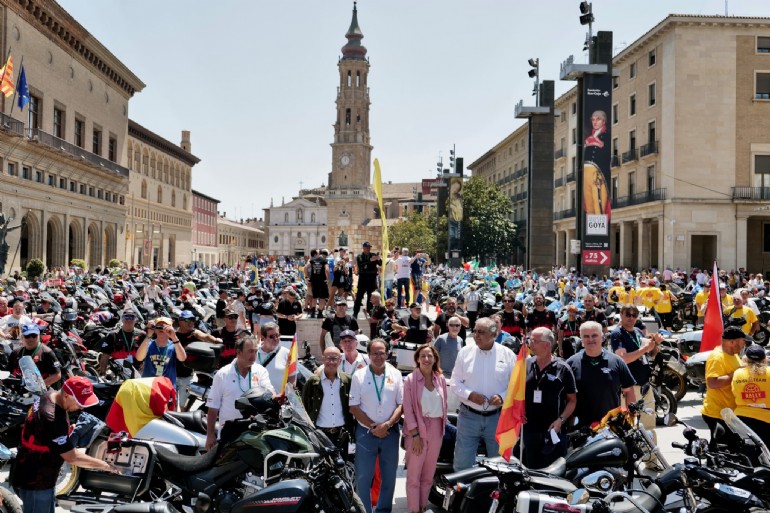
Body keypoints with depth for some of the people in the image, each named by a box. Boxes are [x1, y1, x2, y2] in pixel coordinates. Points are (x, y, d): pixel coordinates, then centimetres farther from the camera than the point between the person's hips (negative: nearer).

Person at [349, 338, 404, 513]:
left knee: (389, 476, 10)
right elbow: (353, 407, -4)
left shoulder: (395, 374, 3)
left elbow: (401, 404, 3)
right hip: (366, 432, -2)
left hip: (390, 432, 2)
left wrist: (387, 424, -11)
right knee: (363, 478, 0)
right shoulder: (359, 375, -2)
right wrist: (373, 427, -10)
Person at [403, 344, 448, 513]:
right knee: (414, 474, 0)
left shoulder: (441, 379, 5)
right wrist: (415, 434, -14)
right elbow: (408, 409, -10)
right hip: (417, 429, -4)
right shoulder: (411, 379, -8)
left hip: (436, 429, 4)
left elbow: (444, 405, 13)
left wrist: (442, 427, 7)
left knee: (429, 474, 13)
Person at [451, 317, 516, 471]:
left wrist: (502, 397, -15)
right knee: (462, 464, 4)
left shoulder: (507, 354, -1)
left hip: (497, 417, 0)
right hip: (469, 416, 0)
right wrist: (470, 395, -14)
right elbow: (455, 382, 3)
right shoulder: (465, 352, 1)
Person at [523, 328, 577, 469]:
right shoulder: (525, 365, 6)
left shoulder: (562, 369, -3)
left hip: (554, 431, -3)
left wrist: (560, 420, -13)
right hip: (529, 429, 3)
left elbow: (572, 400, -1)